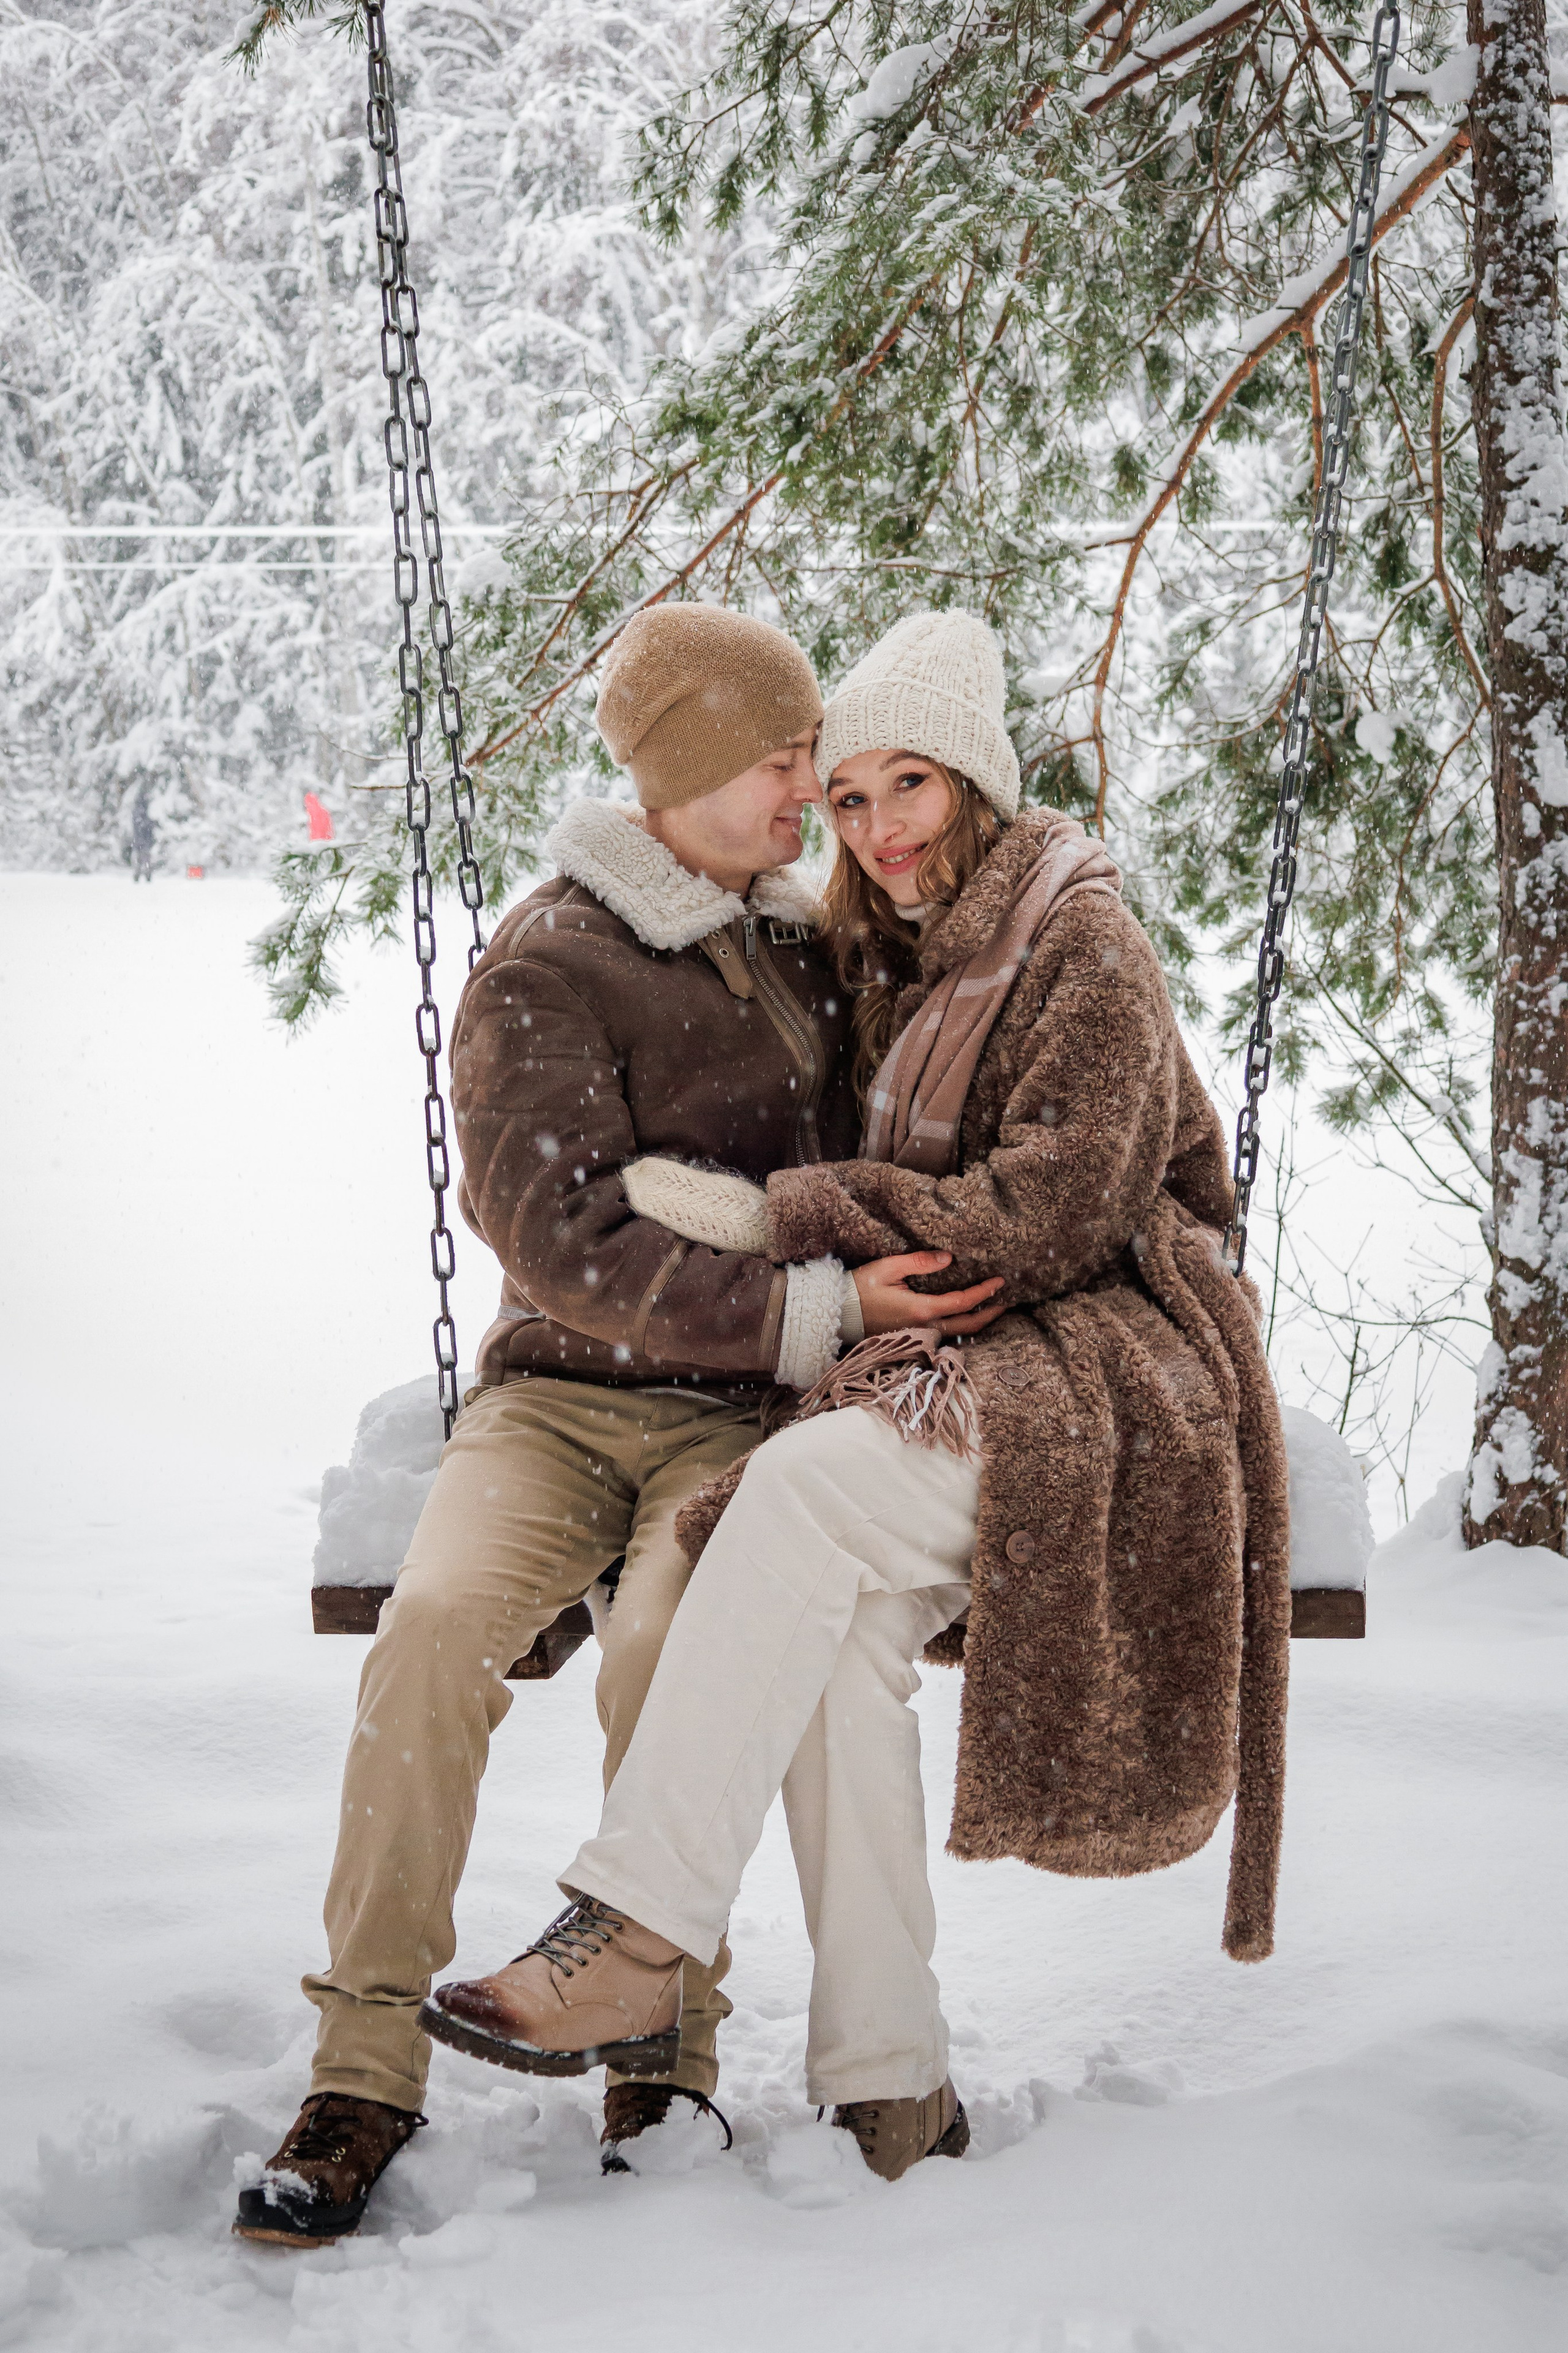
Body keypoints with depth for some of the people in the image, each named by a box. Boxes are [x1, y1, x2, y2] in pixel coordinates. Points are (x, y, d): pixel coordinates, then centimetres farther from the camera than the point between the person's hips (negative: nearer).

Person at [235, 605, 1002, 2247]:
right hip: (564, 1395, -2)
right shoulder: (545, 971, -5)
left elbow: (869, 1157, 31)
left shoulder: (804, 943, 13)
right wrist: (819, 1308, -20)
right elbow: (567, 1243, -17)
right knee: (435, 1622, -30)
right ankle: (366, 2067, -19)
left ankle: (668, 2059, -15)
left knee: (670, 1648, -30)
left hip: (751, 1414, 2)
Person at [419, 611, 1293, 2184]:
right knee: (840, 1627, -26)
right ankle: (887, 2087, -25)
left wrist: (791, 1214, -15)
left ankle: (636, 1942, -34)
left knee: (804, 1488, -32)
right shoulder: (891, 963, 19)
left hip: (1099, 1373, -6)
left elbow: (1054, 1214, -15)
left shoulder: (1083, 954, -5)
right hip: (941, 1373, 6)